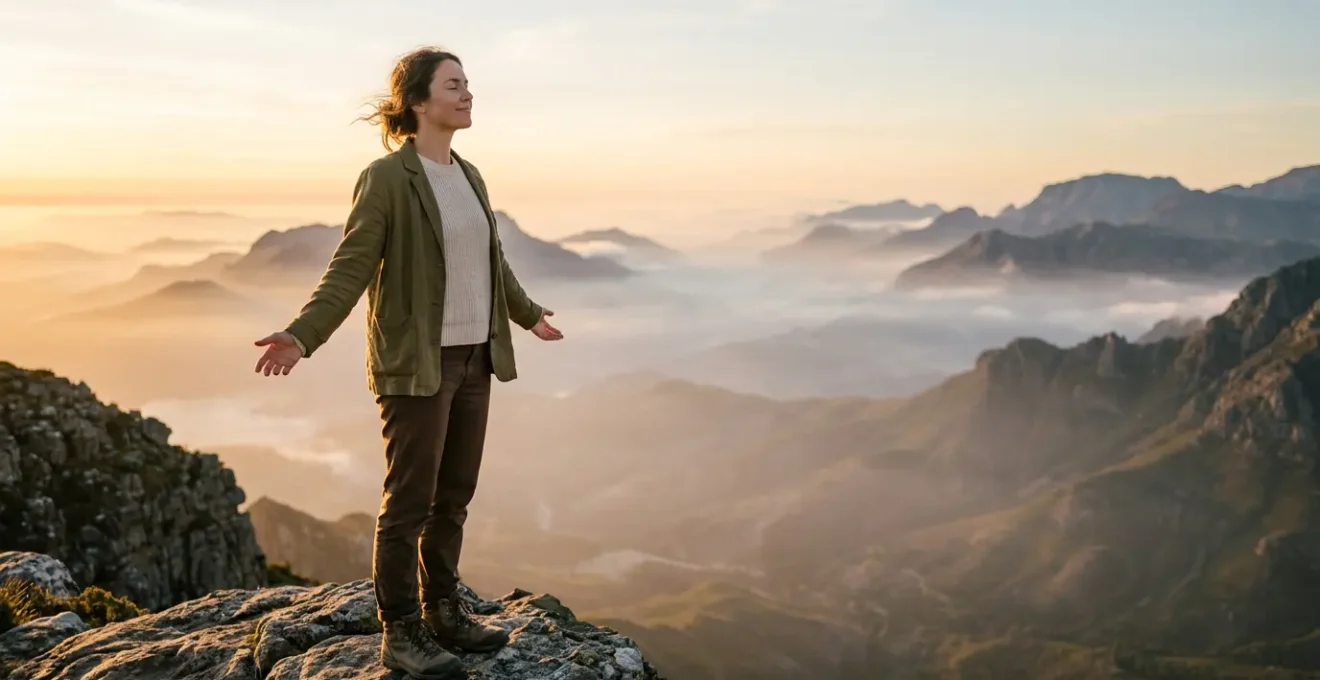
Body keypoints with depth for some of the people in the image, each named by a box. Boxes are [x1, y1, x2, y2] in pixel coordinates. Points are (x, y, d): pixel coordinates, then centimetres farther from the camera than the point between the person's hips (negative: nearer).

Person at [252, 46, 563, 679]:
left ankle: (442, 612, 27)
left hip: (472, 358, 8)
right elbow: (350, 268, -15)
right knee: (409, 501, 1)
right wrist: (302, 336, -28)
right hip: (416, 363, -7)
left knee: (454, 495, 13)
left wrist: (527, 313, 37)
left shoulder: (468, 177, 11)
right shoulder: (386, 178, -11)